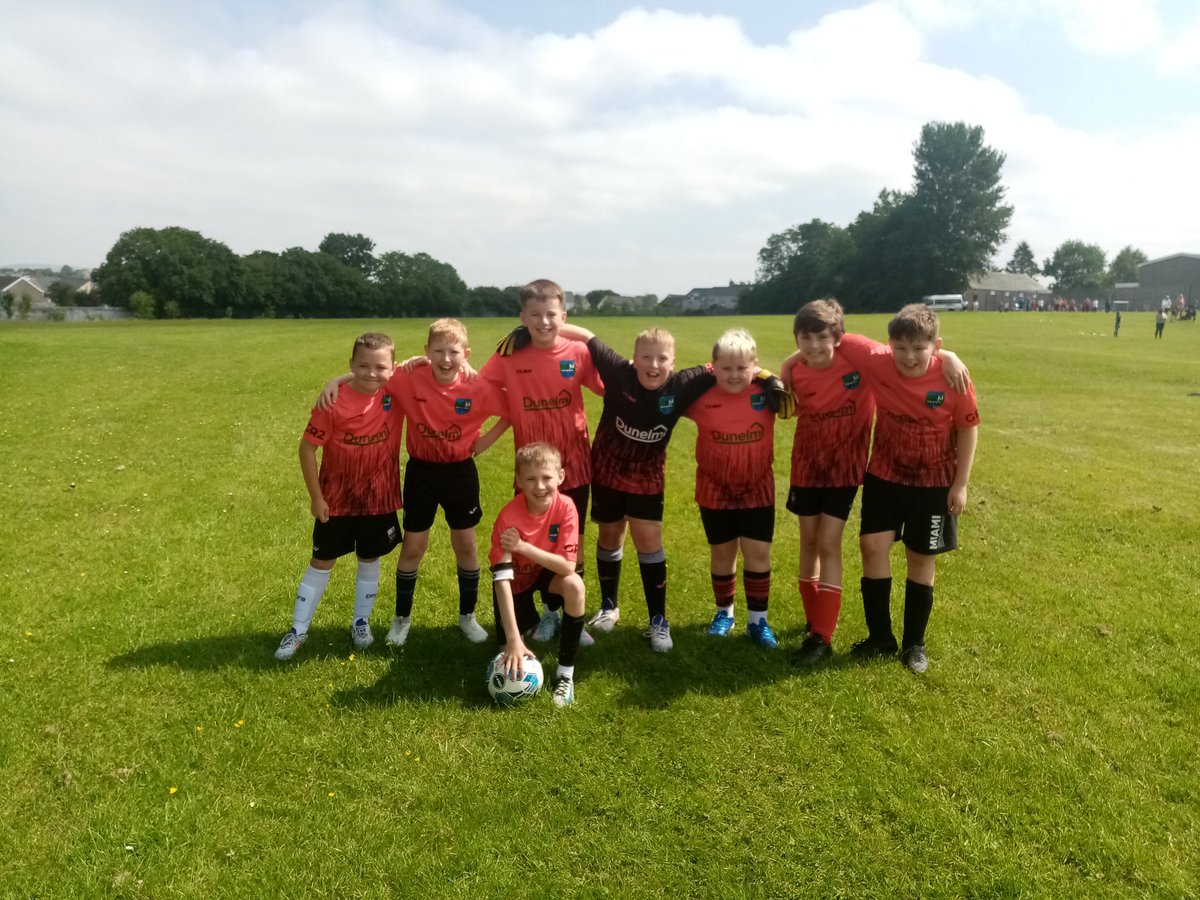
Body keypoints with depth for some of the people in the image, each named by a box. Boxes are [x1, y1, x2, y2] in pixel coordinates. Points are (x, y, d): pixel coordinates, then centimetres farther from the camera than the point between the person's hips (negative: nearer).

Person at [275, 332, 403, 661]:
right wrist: (315, 496, -10)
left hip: (379, 498, 2)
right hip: (336, 499, -2)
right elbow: (307, 447, -13)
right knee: (321, 562, 10)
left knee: (369, 560, 16)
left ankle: (361, 622, 35)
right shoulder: (334, 403, -20)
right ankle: (298, 630, 24)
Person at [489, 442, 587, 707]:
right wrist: (513, 639, -40)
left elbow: (568, 567, -30)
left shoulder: (566, 507, -26)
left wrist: (522, 547, -38)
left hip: (547, 572, 1)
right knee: (511, 652, -12)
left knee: (575, 585, -33)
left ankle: (565, 674, -17)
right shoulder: (509, 517, -32)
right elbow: (502, 579, -34)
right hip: (516, 579, -1)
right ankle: (527, 620, 25)